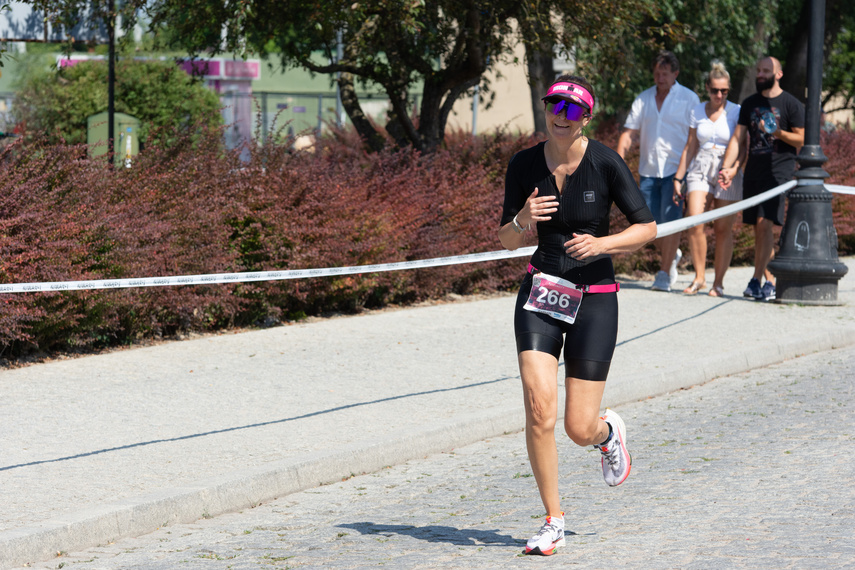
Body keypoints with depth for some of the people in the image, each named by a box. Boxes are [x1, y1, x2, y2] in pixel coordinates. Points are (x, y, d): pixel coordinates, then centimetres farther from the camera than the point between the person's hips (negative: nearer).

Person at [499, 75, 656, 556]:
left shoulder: (606, 163, -10)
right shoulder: (524, 165, -1)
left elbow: (648, 228, -5)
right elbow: (508, 241, 7)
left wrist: (602, 243, -22)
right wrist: (523, 220, -16)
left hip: (595, 297, -2)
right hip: (541, 291, 2)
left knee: (580, 429, -2)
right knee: (539, 409, -15)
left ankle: (609, 432, 37)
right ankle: (554, 521, 1)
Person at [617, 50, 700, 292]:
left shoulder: (689, 99, 2)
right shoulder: (643, 99, 12)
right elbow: (629, 133, 11)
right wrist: (619, 160, -4)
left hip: (676, 170, -4)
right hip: (648, 170, 4)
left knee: (670, 221, -11)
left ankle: (664, 274, -5)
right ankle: (671, 255, 33)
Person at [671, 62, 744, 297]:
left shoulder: (736, 112, 0)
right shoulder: (698, 111, 9)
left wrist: (733, 172, -17)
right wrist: (678, 178, 13)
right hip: (700, 170, 2)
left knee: (723, 229, -2)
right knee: (694, 222, -14)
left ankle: (718, 282, 8)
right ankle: (699, 277, -3)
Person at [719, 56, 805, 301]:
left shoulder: (791, 104, 0)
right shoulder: (749, 104, 14)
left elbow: (802, 140, -1)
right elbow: (737, 138, 11)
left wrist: (779, 133, -18)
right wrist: (727, 167, -1)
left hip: (779, 170, -5)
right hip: (753, 171, 5)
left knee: (764, 223, -16)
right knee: (759, 227, 5)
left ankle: (757, 280, -13)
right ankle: (770, 281, 13)